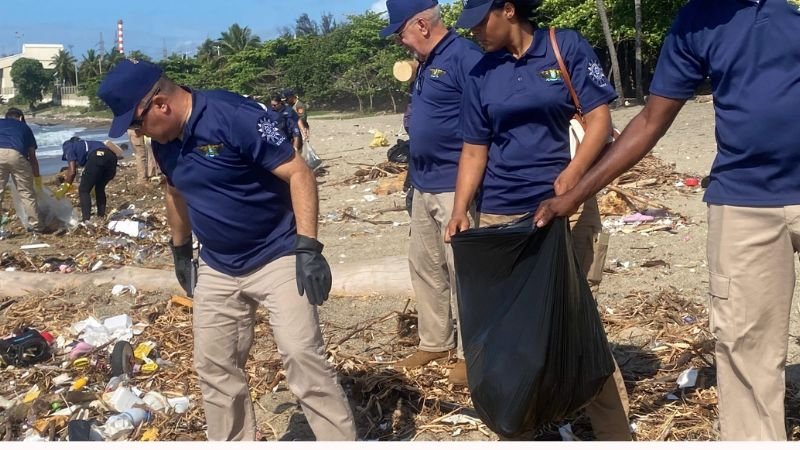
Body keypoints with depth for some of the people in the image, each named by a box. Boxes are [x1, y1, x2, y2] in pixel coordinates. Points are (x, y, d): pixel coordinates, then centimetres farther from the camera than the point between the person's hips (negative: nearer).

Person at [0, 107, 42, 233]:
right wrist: (37, 177, 41)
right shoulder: (24, 127, 31)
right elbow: (32, 157, 31)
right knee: (27, 193, 13)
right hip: (16, 155, 0)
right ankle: (35, 225, 18)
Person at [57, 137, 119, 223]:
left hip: (97, 157, -6)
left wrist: (64, 188, 23)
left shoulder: (69, 147, 24)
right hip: (112, 156, 7)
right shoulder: (85, 145, 43)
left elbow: (72, 171, 13)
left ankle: (87, 220, -5)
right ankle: (102, 217, 23)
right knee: (100, 188, 27)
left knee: (84, 190, 7)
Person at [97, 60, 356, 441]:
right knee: (214, 367, 9)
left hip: (277, 257, -7)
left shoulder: (235, 117, -22)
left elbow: (298, 173, -22)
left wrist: (308, 247, -28)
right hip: (216, 268, 7)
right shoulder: (163, 141, 1)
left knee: (302, 355, -16)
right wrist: (180, 250, 26)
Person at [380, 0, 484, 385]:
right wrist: (412, 152, 19)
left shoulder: (464, 56, -15)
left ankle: (469, 353, 10)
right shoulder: (425, 63, 14)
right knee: (425, 267, 16)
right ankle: (434, 342, 29)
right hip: (424, 187, 10)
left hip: (456, 187, -10)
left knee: (462, 272, -1)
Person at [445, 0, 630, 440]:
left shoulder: (566, 47, 0)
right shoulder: (480, 74, 9)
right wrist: (460, 211, -4)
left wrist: (573, 173, -22)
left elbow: (599, 118, -5)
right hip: (500, 216, 3)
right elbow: (474, 150, 10)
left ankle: (613, 429, 9)